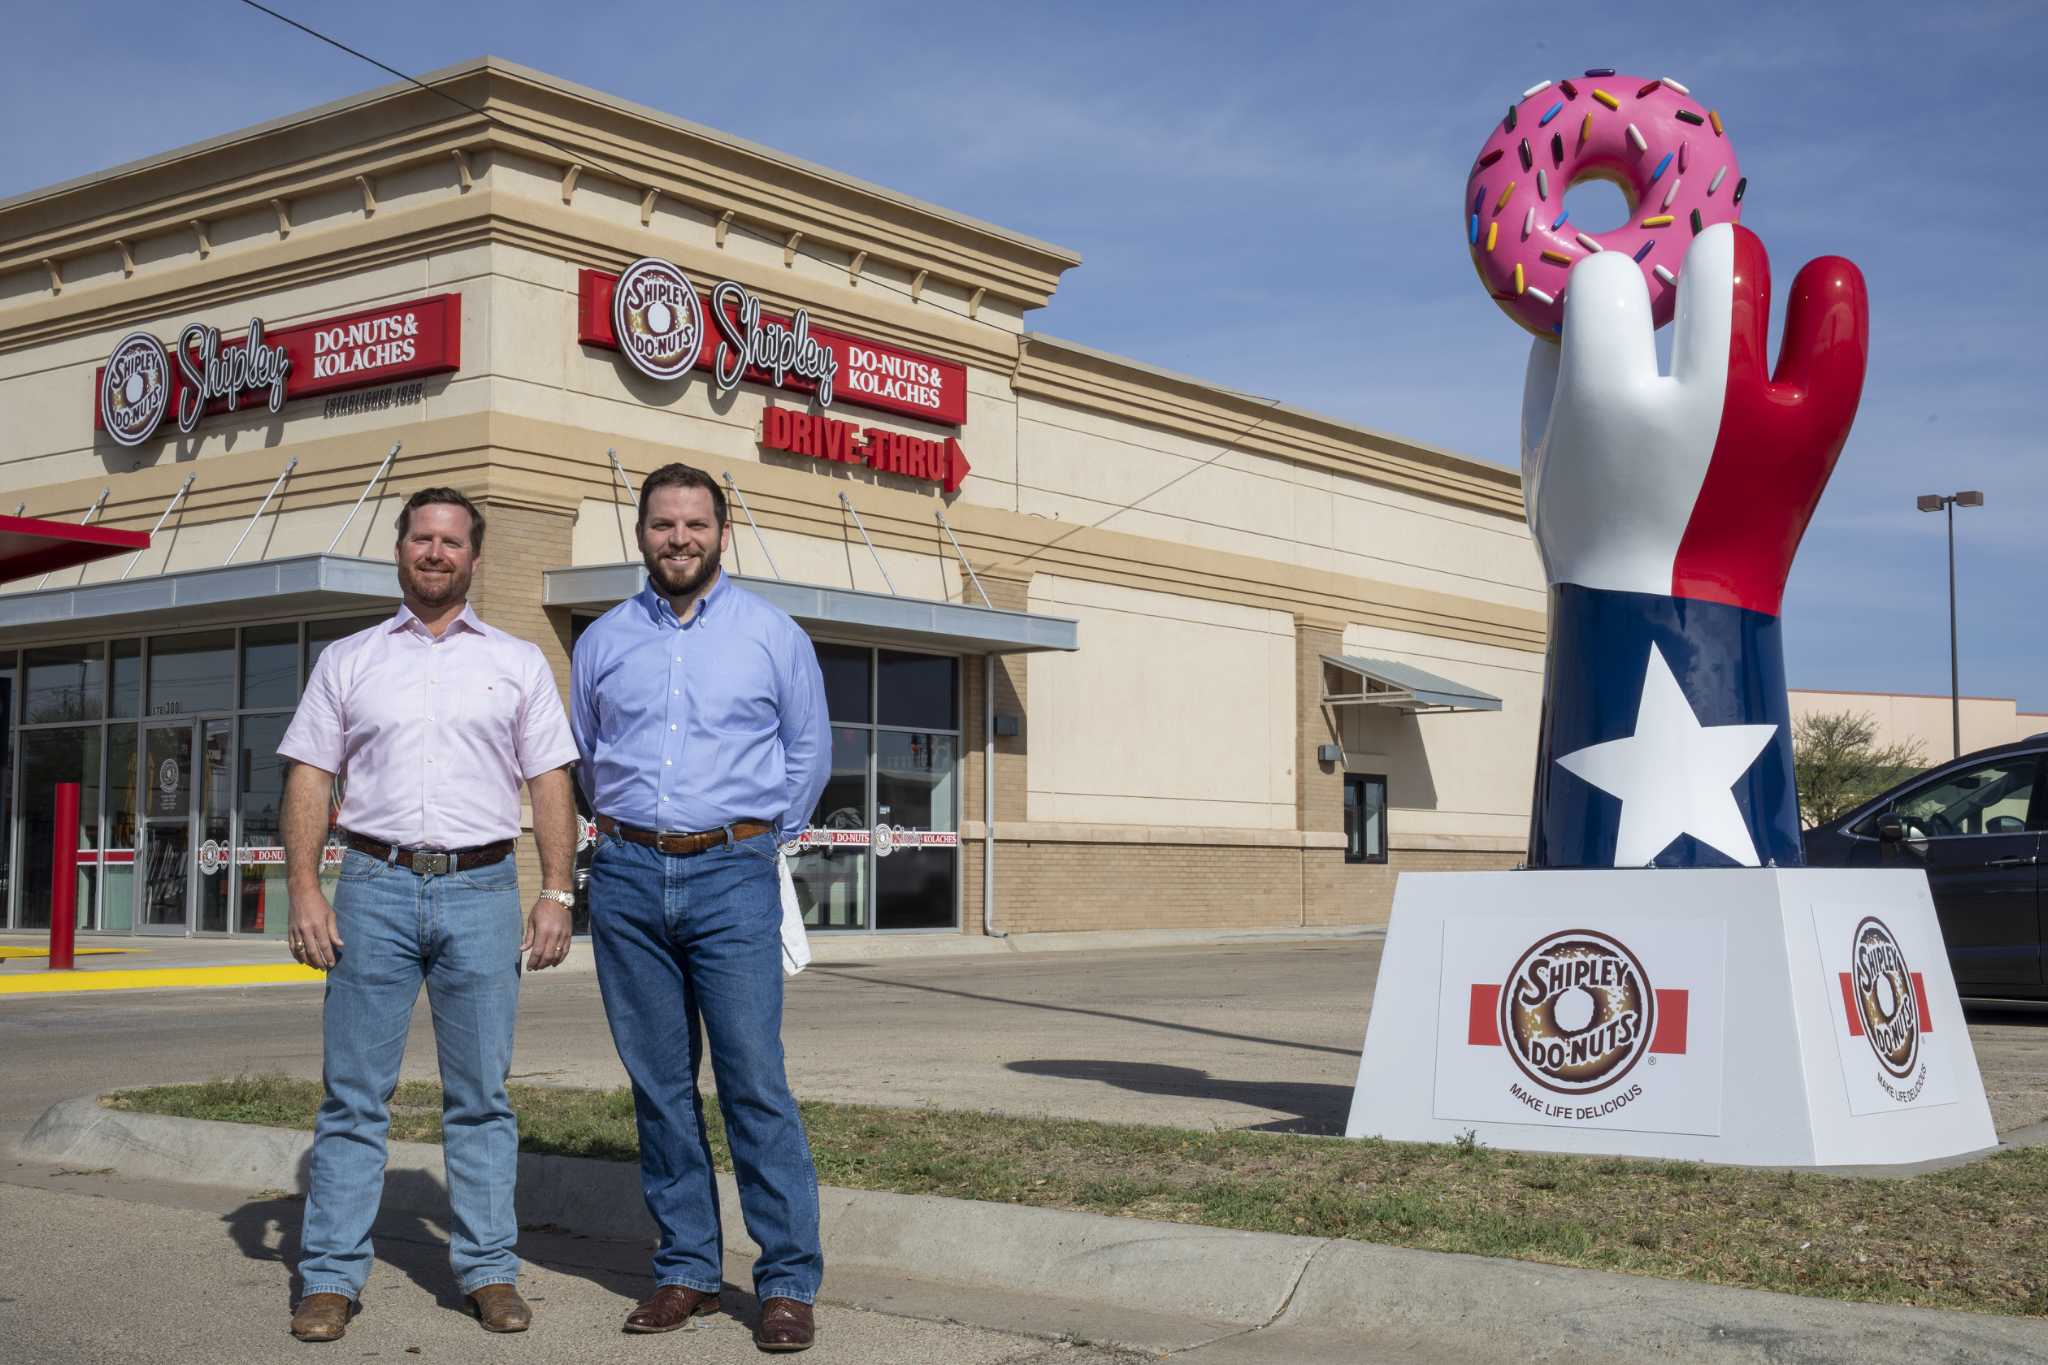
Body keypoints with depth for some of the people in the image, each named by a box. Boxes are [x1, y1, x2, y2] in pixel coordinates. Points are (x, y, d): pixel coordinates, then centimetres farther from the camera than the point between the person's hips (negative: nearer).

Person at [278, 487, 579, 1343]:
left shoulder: (518, 663, 12)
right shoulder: (348, 661, 12)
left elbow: (551, 784, 8)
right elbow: (310, 780, 8)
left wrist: (557, 893, -2)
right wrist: (304, 891, -4)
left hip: (481, 892, 0)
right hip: (375, 887, 0)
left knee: (481, 1095, 4)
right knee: (353, 1093, 1)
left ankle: (488, 1270, 12)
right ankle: (331, 1277, 7)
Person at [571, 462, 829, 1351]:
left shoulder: (772, 635, 5)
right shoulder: (603, 642, 11)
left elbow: (810, 752, 13)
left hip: (731, 877, -3)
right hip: (629, 877, 3)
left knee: (755, 1082, -7)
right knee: (659, 1083, 6)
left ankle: (788, 1283, -2)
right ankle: (686, 1270, 15)